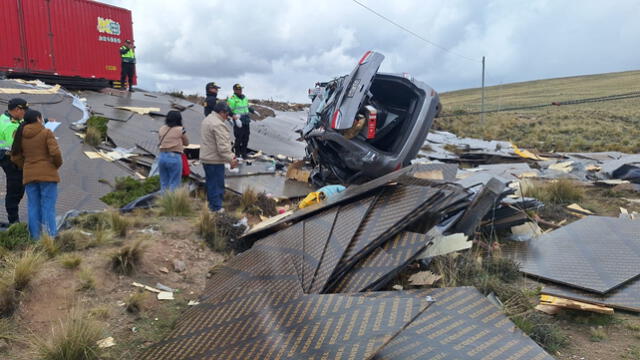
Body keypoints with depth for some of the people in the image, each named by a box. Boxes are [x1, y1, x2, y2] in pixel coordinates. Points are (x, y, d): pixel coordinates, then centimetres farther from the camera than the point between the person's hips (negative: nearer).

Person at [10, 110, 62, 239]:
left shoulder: (21, 135, 8)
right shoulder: (46, 133, -8)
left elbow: (15, 157, 9)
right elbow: (55, 153, -17)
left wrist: (27, 167, 17)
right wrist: (58, 164, 0)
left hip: (29, 176, 5)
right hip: (47, 174, -5)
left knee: (33, 207, 11)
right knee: (48, 207, -1)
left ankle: (35, 237, 13)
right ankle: (51, 236, -2)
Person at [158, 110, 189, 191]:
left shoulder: (162, 129, 8)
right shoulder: (180, 130, -5)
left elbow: (160, 141, 13)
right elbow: (186, 143, 8)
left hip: (162, 156, 5)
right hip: (174, 157, -5)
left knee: (164, 183, 13)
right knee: (174, 183, 0)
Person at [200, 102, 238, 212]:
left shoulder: (207, 120, 14)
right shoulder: (218, 124, -20)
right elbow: (222, 146, -24)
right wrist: (231, 159, -19)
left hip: (205, 158, 10)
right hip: (215, 160, -10)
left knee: (210, 183, 19)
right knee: (217, 184, -2)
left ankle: (211, 205, 29)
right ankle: (217, 208, 4)